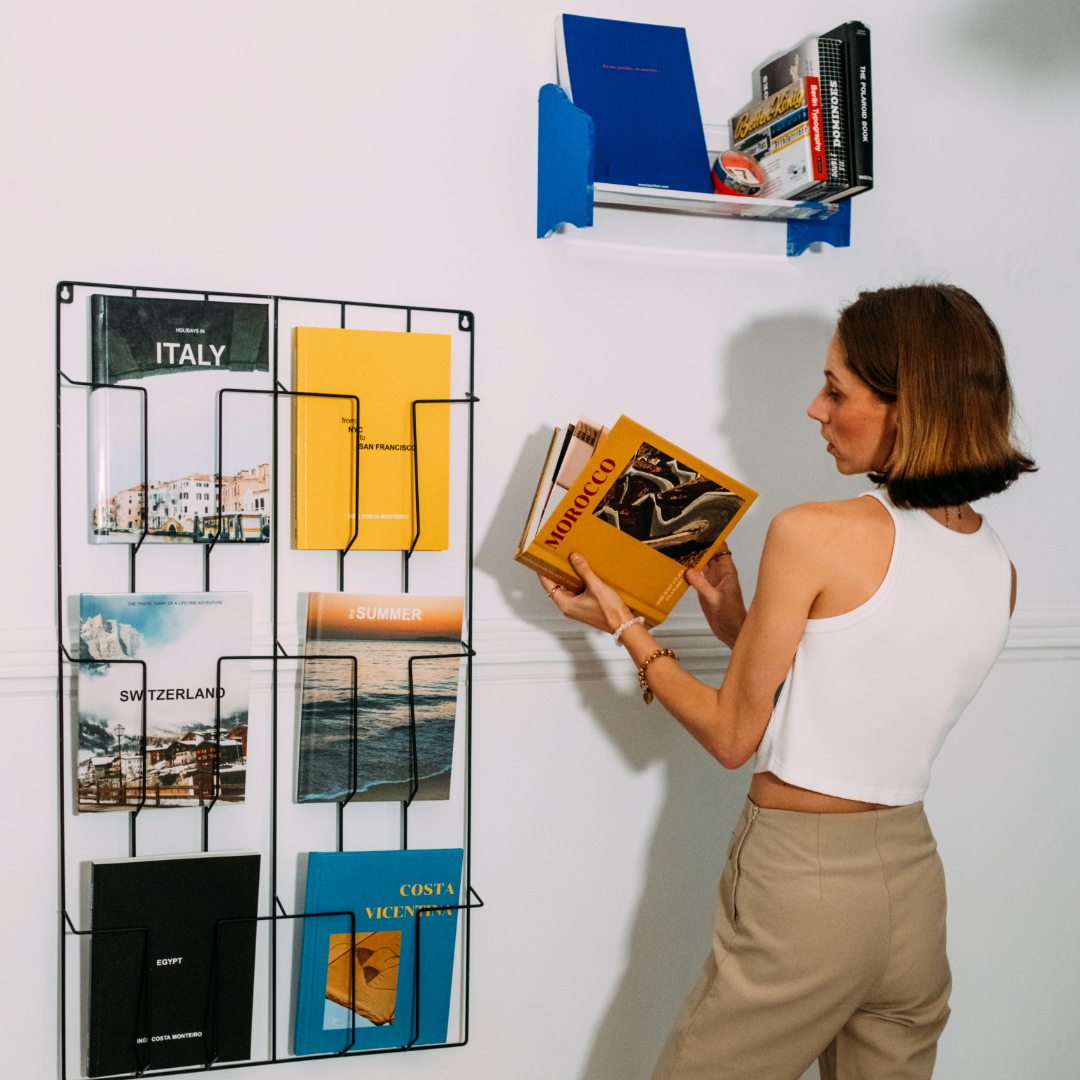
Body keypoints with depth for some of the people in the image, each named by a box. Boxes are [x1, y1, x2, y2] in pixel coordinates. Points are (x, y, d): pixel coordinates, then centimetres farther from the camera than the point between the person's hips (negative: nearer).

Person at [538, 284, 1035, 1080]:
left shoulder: (815, 534, -18)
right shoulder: (999, 572, 2)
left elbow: (733, 736, -10)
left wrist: (622, 627, 1)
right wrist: (740, 627, 12)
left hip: (801, 877, -7)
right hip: (914, 875, 7)